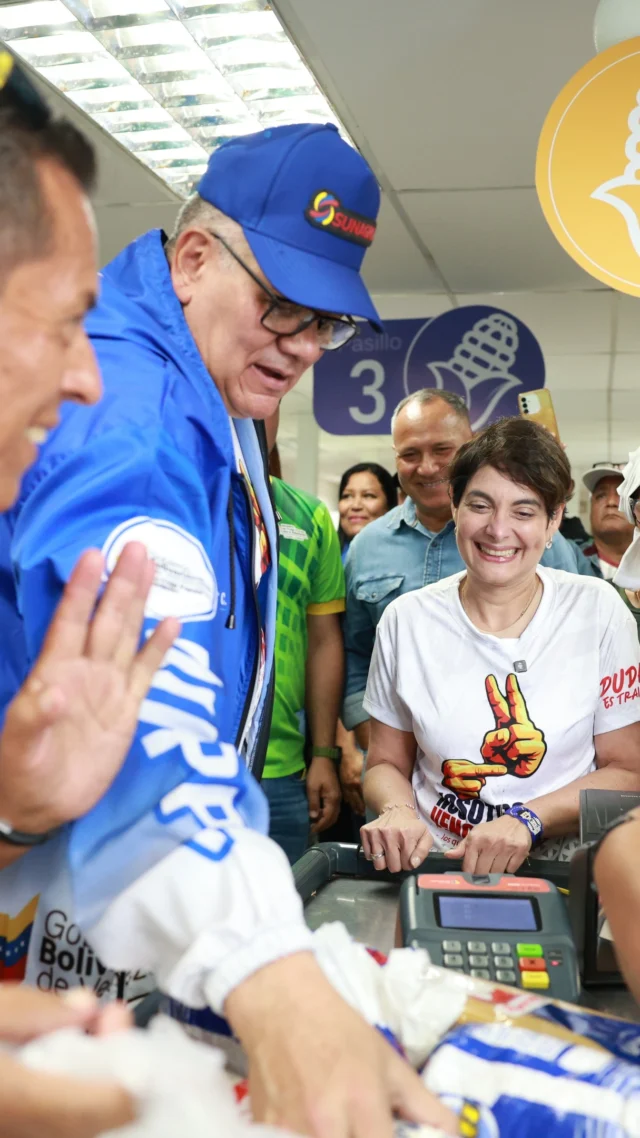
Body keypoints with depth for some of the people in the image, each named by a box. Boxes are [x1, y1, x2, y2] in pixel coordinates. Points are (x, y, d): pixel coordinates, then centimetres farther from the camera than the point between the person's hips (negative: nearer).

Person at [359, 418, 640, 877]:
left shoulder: (597, 610, -3)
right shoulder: (407, 619, 0)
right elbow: (386, 764, 10)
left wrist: (526, 821, -13)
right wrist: (398, 812, -12)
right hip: (434, 868, 1)